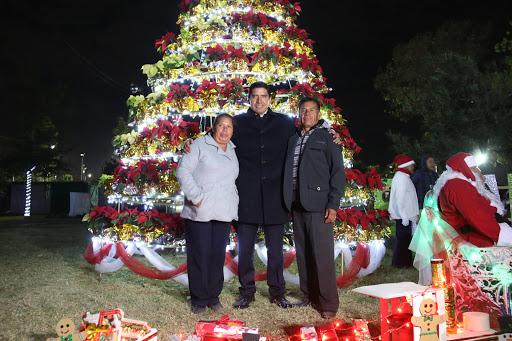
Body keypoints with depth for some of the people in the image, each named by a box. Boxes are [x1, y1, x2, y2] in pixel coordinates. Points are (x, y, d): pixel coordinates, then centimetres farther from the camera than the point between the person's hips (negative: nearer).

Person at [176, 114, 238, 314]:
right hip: (200, 212, -5)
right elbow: (183, 171, -9)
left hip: (223, 214, 5)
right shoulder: (200, 145, -1)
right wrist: (197, 197, -15)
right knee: (199, 256, 1)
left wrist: (234, 202, 12)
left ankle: (213, 297, 22)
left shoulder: (232, 152, 17)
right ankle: (199, 300, 14)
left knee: (218, 256, 9)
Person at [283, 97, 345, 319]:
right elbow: (289, 171, 16)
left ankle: (329, 304, 4)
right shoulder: (293, 140, 18)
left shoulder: (326, 137, 3)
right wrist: (288, 203, 7)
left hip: (318, 205, -5)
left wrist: (333, 205, -9)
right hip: (297, 205, 5)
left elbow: (338, 172, -2)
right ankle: (309, 297, 21)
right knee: (303, 255, 9)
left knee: (322, 255, -6)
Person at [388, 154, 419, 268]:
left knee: (405, 238, 14)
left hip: (406, 215, 10)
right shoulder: (402, 178, -15)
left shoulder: (403, 177, 17)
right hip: (403, 216, -10)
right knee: (402, 238, -2)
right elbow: (400, 199, -21)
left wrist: (415, 213, 18)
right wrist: (405, 217, -21)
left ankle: (406, 261, 22)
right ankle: (400, 262, 7)